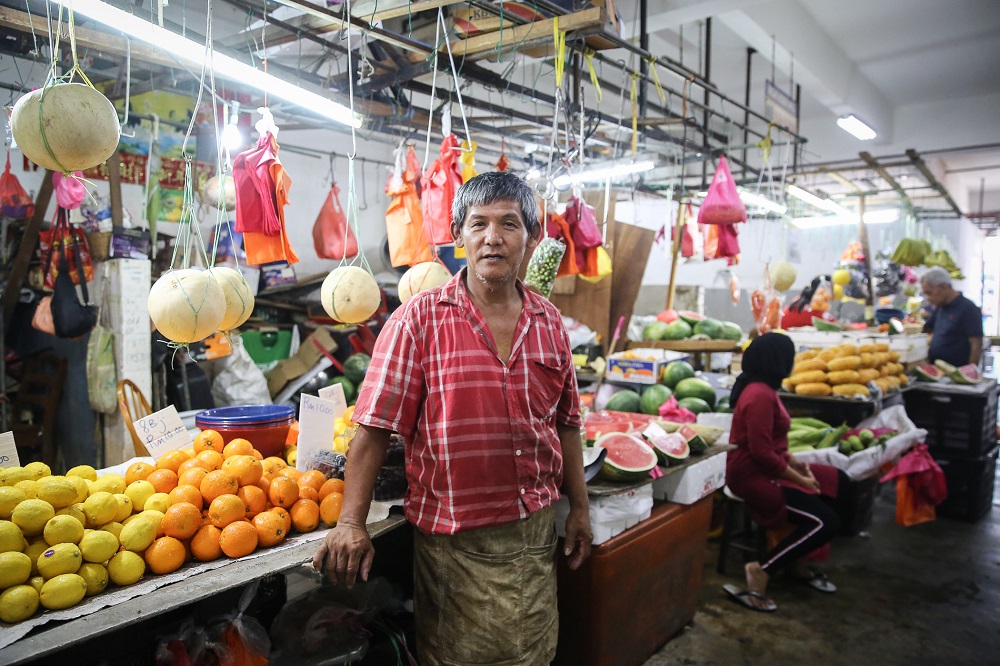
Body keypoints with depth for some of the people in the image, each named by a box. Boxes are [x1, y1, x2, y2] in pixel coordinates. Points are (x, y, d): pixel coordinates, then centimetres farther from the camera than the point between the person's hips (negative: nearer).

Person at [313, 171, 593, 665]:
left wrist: (579, 507, 10)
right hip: (452, 537, -4)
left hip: (534, 530, 4)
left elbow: (565, 423, 9)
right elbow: (375, 426, -12)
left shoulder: (548, 322, 3)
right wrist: (351, 522, -15)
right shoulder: (419, 319, -11)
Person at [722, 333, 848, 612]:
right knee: (826, 522, -16)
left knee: (838, 481, 17)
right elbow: (762, 452, -26)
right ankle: (761, 571, -8)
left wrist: (794, 463, 7)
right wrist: (799, 479, -15)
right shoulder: (760, 396, -23)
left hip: (766, 468, 11)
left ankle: (798, 564, 18)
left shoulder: (761, 388, 9)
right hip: (755, 476, -11)